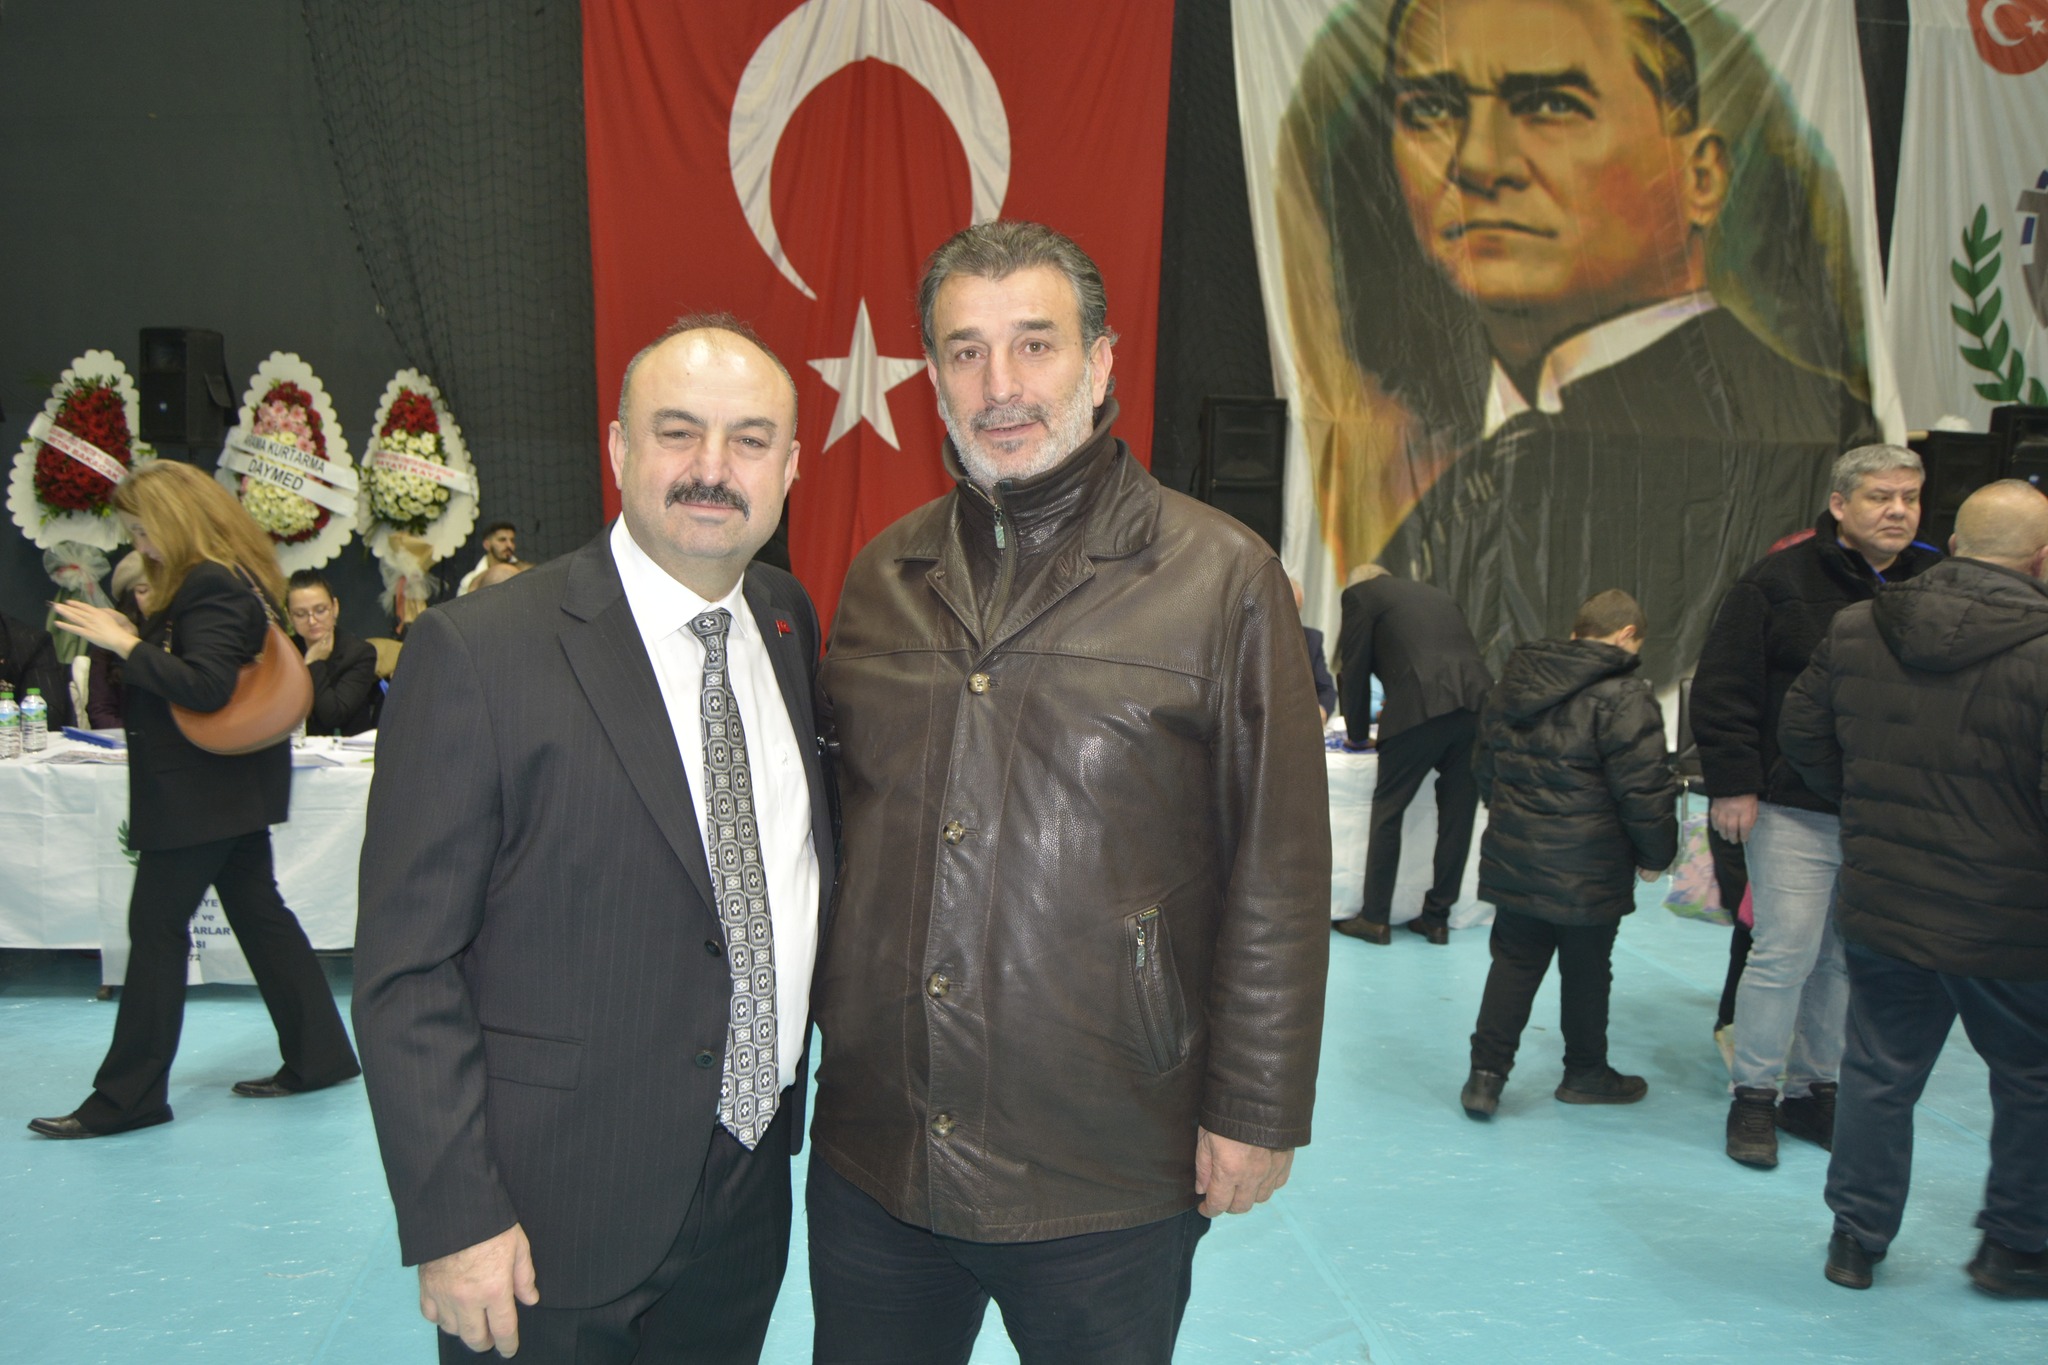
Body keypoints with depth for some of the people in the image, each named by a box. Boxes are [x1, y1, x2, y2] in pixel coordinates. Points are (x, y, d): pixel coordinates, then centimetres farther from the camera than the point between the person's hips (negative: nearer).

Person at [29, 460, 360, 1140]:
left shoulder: (212, 588, -18)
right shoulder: (229, 580, 13)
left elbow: (205, 687, -26)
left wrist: (125, 643, -21)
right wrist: (127, 637, 6)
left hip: (199, 795, -10)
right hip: (233, 787, 10)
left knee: (156, 929, -3)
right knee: (259, 912, 13)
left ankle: (126, 1096, 7)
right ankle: (318, 1056, 19)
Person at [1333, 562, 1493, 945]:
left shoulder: (1360, 594, 13)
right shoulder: (1435, 592, 31)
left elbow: (1354, 669, 10)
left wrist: (1358, 733, 23)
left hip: (1422, 710, -6)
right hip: (1478, 702, 6)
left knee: (1387, 810, 7)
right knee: (1457, 815, 12)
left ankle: (1374, 919, 11)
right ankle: (1437, 919, 20)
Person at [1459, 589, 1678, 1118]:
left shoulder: (1511, 685, 9)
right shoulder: (1623, 696, -15)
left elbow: (1485, 769, 18)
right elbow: (1644, 790, -16)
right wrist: (1656, 855, -1)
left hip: (1512, 858, 6)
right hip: (1588, 871, -5)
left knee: (1514, 962, 12)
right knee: (1586, 970, 11)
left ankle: (1486, 1073, 8)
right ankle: (1585, 1073, 28)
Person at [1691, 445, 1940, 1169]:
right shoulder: (1781, 581, -7)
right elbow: (1724, 688, -8)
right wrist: (1731, 783, -12)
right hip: (1796, 809, -4)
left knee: (1849, 959, 12)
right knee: (1786, 950, -4)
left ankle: (1812, 1089, 26)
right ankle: (1753, 1096, 12)